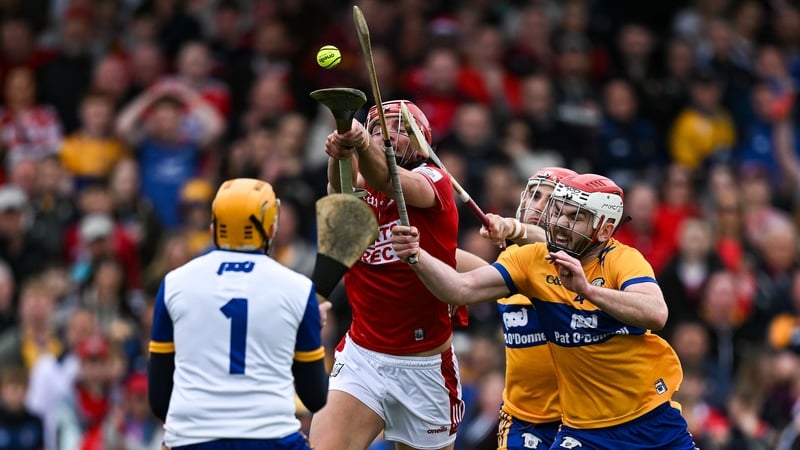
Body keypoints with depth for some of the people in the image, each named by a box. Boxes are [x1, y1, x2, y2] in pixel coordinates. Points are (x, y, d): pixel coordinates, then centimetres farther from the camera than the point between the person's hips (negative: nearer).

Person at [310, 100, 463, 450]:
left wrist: (362, 145, -50)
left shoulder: (435, 182, -4)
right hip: (361, 359, 1)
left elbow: (387, 180, -28)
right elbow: (340, 190, -24)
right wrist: (340, 155, -48)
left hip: (426, 368, -1)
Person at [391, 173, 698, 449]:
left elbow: (656, 314, -31)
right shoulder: (532, 261, -4)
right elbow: (462, 289, -14)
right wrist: (417, 257, -31)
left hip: (653, 418, -1)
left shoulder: (623, 259, -12)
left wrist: (587, 289, -41)